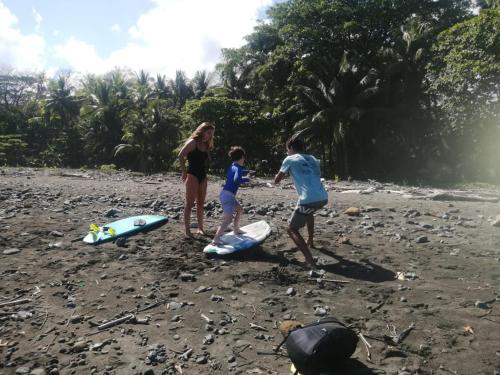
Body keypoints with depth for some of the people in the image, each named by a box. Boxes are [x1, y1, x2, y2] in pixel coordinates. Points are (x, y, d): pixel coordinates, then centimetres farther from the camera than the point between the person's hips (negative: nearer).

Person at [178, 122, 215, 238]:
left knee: (200, 203, 12)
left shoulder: (206, 145, 13)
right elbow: (181, 156, -17)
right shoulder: (193, 142, -9)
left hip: (203, 176, 8)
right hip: (192, 175, -8)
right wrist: (184, 172, -13)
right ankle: (187, 230, -1)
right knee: (189, 203, -5)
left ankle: (200, 228, 20)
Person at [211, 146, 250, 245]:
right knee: (228, 219, -17)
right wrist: (246, 180, -12)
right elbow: (236, 180, -28)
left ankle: (236, 229, 41)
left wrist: (245, 172, 44)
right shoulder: (238, 168, -10)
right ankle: (216, 239, -27)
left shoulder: (231, 167, 16)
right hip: (228, 195, -10)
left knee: (239, 209, 29)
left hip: (225, 193, 10)